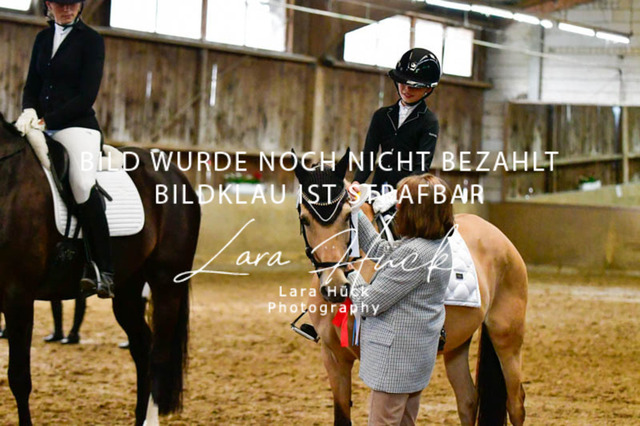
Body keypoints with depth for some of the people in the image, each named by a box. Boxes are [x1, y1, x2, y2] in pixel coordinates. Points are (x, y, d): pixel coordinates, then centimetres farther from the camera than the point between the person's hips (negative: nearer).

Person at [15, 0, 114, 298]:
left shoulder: (91, 40, 0)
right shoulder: (43, 39, 17)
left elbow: (87, 95, -7)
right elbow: (32, 84, 16)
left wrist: (47, 119, -12)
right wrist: (29, 111, -6)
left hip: (77, 125, -7)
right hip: (41, 126, 7)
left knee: (83, 185, -26)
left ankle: (104, 272, -25)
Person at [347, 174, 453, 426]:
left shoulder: (414, 254, -26)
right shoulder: (438, 245, 4)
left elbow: (368, 304, -20)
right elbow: (380, 250, 17)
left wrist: (350, 273, -2)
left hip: (395, 357, -10)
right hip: (417, 355, 10)